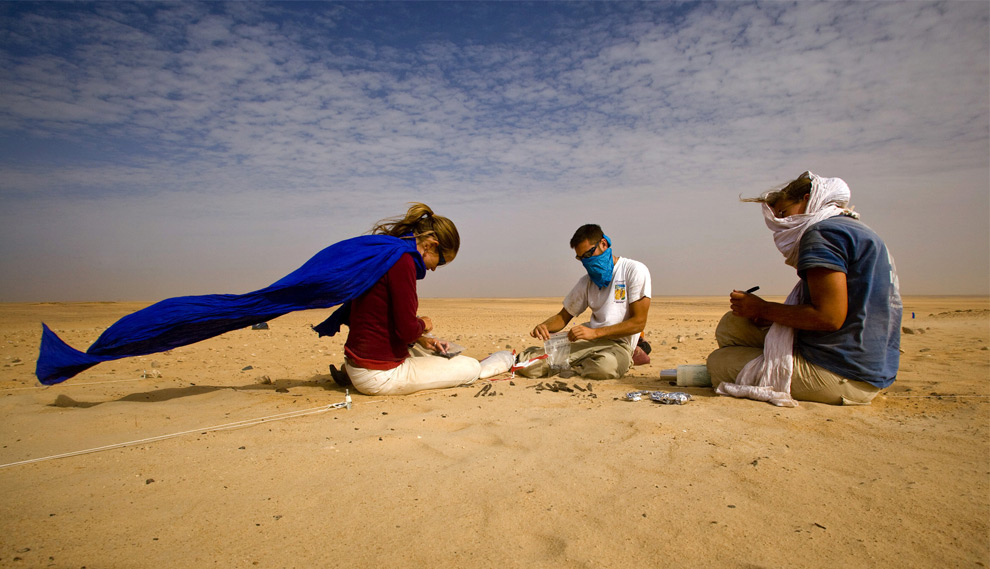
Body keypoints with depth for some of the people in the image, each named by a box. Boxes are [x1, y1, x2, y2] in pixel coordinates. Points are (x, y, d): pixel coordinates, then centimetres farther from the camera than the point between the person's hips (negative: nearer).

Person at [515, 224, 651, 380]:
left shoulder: (635, 271, -4)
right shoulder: (587, 281, 14)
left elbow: (638, 323, -11)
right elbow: (563, 317, 18)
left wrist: (595, 332, -20)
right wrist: (543, 326, -6)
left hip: (618, 343, -3)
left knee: (606, 365, -41)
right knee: (527, 362, -16)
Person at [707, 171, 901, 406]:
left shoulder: (822, 231, -14)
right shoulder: (858, 231, 19)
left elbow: (830, 317, -23)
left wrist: (764, 309, -10)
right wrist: (772, 317, 10)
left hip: (839, 377, -10)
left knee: (718, 362, -5)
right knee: (732, 323, 11)